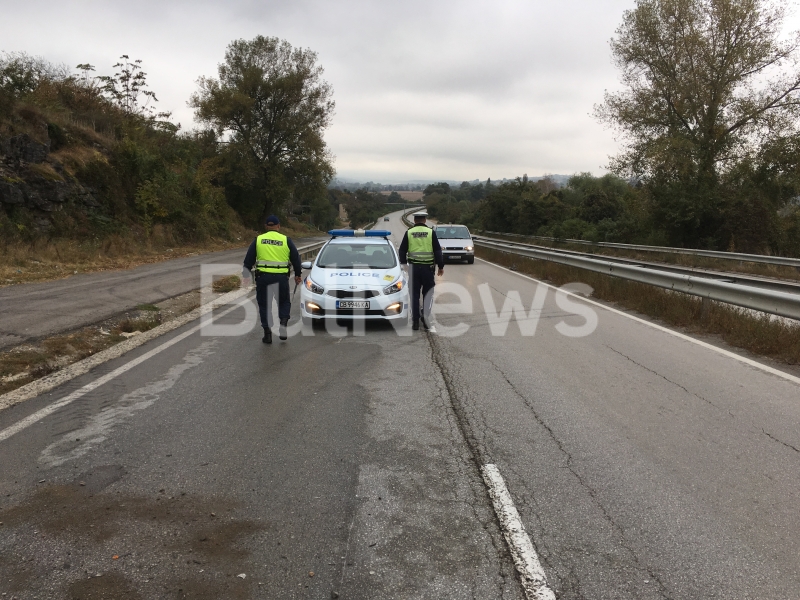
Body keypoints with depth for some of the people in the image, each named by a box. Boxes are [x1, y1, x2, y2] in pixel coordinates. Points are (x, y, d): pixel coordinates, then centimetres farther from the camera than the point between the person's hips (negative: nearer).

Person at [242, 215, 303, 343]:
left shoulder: (258, 240, 5)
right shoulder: (286, 240, 3)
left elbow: (248, 260, 7)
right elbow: (296, 259, 7)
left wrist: (246, 275, 16)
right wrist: (298, 275, 20)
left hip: (263, 277, 0)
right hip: (282, 277, 0)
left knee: (264, 304, 11)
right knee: (284, 302, 19)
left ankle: (267, 333, 8)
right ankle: (283, 324, -1)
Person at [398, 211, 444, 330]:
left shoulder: (409, 233, 3)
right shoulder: (431, 232, -1)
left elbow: (402, 251, 7)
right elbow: (437, 251, -1)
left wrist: (403, 265, 16)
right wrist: (441, 266, 7)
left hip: (413, 267, 1)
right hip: (427, 267, -1)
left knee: (414, 294, 7)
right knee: (428, 291, 12)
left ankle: (415, 321, 8)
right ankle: (426, 315, -5)